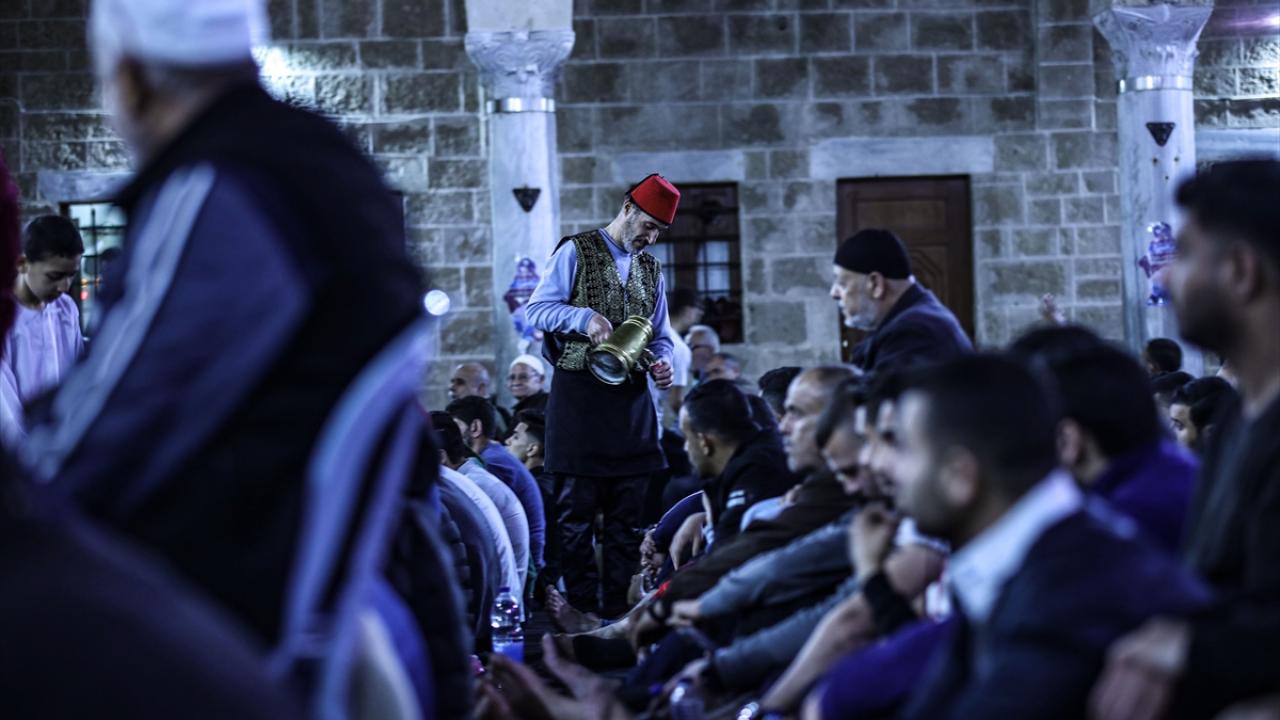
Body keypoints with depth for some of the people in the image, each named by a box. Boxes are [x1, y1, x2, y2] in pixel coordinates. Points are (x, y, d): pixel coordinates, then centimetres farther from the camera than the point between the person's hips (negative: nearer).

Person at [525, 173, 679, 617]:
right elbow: (537, 310, -5)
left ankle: (619, 610, 7)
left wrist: (662, 361, 1)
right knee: (578, 507, -4)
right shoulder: (576, 253, 1)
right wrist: (585, 317, -20)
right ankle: (581, 610, -2)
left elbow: (660, 336, 23)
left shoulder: (651, 269, 18)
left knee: (628, 509, 3)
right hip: (580, 395, -5)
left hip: (632, 399, 5)